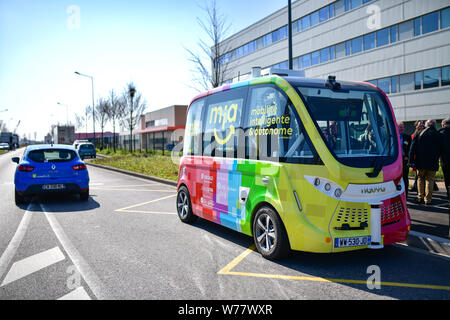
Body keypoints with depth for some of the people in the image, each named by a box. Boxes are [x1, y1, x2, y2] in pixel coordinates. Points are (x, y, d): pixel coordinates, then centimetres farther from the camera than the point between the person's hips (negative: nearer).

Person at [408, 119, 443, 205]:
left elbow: (412, 149, -1)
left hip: (420, 162, 1)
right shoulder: (437, 135, -1)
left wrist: (411, 161, 0)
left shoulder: (418, 134, 2)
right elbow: (440, 150, 3)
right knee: (430, 180, 5)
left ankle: (420, 197, 14)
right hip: (433, 162, -1)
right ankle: (428, 199, 2)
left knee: (420, 179, 14)